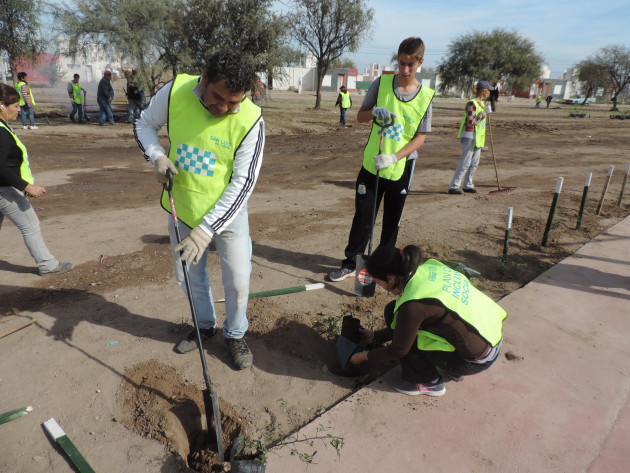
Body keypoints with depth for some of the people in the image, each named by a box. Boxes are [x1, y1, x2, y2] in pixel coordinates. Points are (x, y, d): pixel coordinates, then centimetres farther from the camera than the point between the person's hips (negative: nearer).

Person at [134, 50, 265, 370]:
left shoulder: (251, 120, -23)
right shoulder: (174, 91, -15)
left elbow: (243, 183, -22)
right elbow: (144, 125, 4)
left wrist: (206, 229, -27)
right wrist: (157, 156, -17)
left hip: (227, 213, -3)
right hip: (183, 208, 3)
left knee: (237, 282, 1)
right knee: (189, 276, 17)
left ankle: (235, 334, 30)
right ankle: (206, 325, 44)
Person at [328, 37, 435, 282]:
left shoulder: (426, 96, -5)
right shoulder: (381, 83, -3)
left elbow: (420, 137, -6)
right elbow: (360, 116, 3)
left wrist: (394, 157, -20)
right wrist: (374, 111, -20)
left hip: (401, 168, 0)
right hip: (372, 164, 0)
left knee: (392, 220, 11)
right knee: (362, 216, 4)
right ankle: (350, 263, 18)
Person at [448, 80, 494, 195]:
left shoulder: (482, 103, 13)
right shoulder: (471, 103, -15)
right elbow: (471, 122, -22)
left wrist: (482, 141, 21)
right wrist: (484, 113, -20)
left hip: (478, 137, 9)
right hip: (469, 137, -9)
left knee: (474, 163, 11)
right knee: (465, 163, -9)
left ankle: (467, 185, 22)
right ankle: (453, 186, -5)